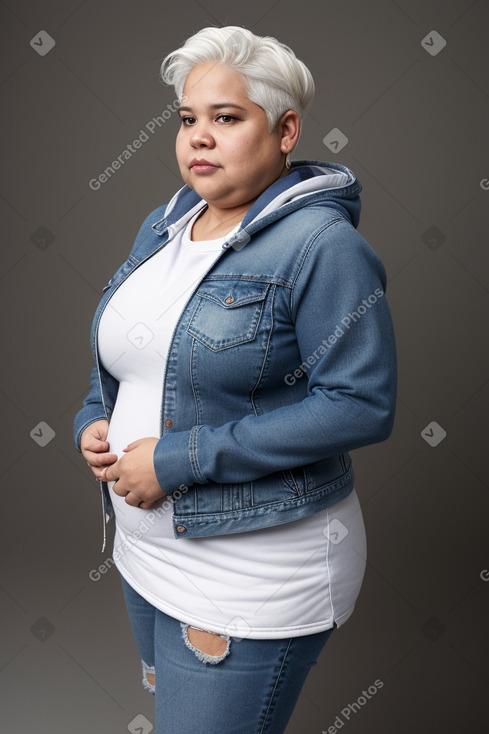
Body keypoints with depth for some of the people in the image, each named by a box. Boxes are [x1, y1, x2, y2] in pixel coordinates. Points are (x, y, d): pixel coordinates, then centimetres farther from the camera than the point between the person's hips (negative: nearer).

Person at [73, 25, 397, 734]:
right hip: (145, 553, 8)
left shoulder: (321, 244, -18)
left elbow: (362, 404, -24)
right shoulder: (161, 227, 6)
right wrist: (93, 421, -4)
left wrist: (181, 460, -24)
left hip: (252, 581, -8)